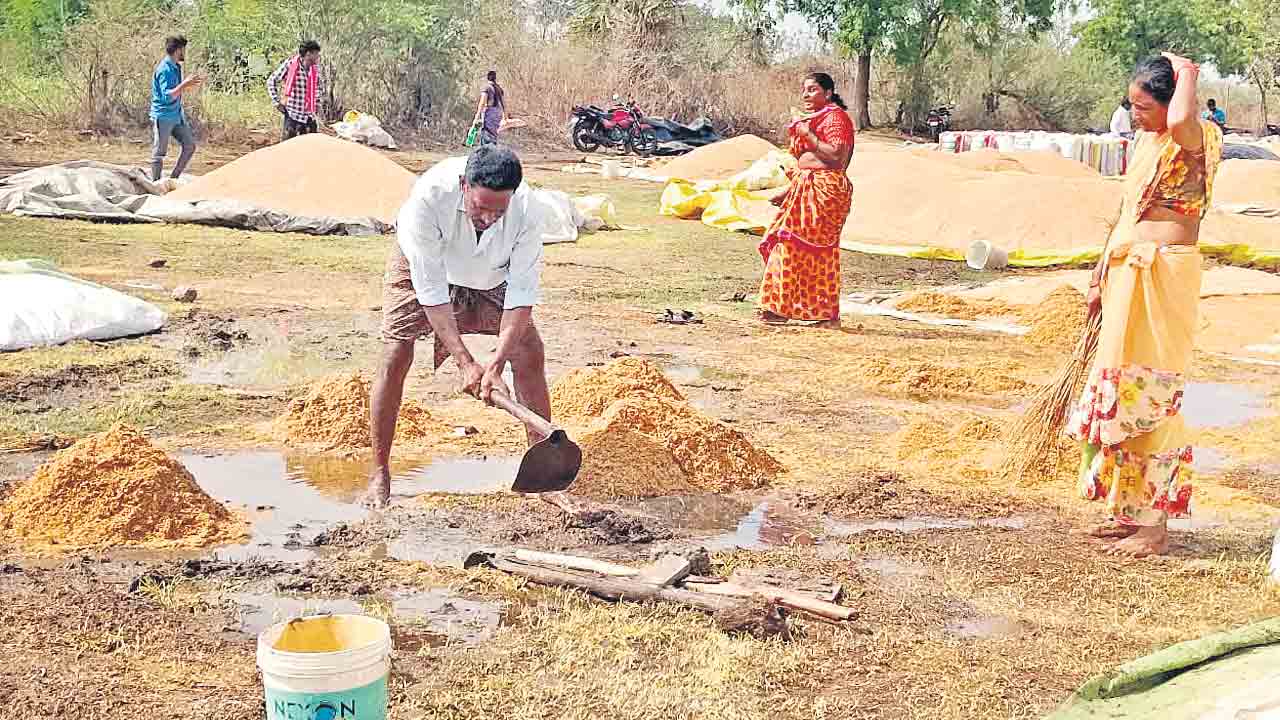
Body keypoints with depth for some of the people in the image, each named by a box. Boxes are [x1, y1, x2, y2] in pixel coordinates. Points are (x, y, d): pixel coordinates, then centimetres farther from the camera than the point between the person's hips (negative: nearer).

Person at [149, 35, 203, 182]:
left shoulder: (176, 67, 12)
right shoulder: (165, 69, -18)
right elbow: (167, 96, -26)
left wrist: (191, 86, 13)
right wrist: (184, 84, -30)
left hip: (177, 116, 9)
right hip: (163, 117, -9)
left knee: (189, 145, 7)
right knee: (159, 153, 0)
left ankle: (174, 179, 15)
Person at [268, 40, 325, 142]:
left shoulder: (316, 69, 3)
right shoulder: (290, 65, -10)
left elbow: (320, 87, 23)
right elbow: (271, 81, -1)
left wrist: (318, 104, 16)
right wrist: (277, 102, -3)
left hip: (310, 116, 5)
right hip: (293, 114, -5)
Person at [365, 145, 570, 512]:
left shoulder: (527, 209, -35)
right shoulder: (428, 198, -41)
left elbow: (522, 293, -30)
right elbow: (431, 291, -36)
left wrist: (496, 364, -39)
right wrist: (466, 363, -38)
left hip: (490, 276, 2)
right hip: (421, 267, -2)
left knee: (530, 354, -9)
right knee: (395, 357, -12)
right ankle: (379, 472, 2)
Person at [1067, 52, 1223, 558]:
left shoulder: (1194, 142, -12)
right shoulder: (1146, 141, 14)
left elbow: (1181, 121, -38)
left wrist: (1187, 74, -19)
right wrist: (1101, 277, 22)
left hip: (1164, 278, -9)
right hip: (1127, 275, 9)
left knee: (1150, 393, -5)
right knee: (1122, 390, 13)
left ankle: (1156, 525, 4)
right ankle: (1131, 509, 25)